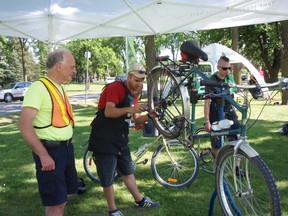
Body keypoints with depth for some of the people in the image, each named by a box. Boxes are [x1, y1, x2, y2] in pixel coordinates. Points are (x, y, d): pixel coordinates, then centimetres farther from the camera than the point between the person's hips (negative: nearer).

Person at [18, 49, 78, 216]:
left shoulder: (60, 88, 12)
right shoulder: (39, 87, -17)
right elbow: (25, 125, -23)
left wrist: (68, 144, 15)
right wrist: (43, 155, -24)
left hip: (66, 148, 9)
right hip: (50, 151, -9)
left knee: (61, 199, 18)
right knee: (55, 202, -3)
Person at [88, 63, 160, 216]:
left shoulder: (133, 94, 13)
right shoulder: (116, 87, -13)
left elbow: (137, 121, 12)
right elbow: (108, 112, -24)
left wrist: (149, 116, -7)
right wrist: (129, 109, -33)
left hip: (120, 139, 9)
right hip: (104, 139, -8)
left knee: (128, 172, 21)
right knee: (107, 178, 2)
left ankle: (140, 201, 34)